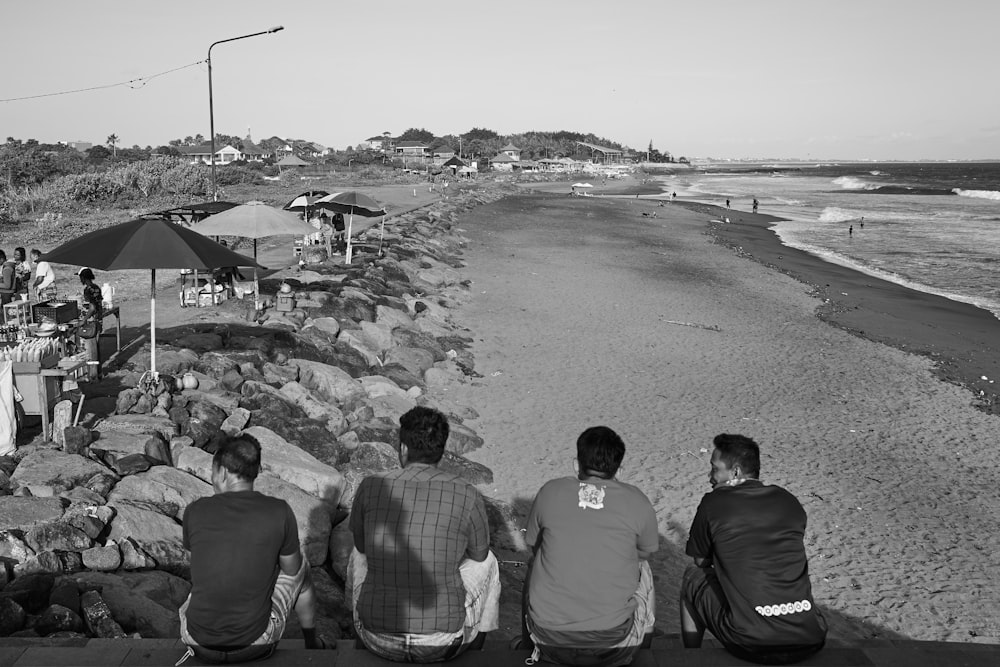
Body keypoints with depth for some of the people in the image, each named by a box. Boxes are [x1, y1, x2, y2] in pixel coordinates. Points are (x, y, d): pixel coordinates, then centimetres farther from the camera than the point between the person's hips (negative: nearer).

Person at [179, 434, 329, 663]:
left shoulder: (195, 511, -8)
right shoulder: (279, 511, -13)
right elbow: (292, 569, 2)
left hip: (199, 642, 2)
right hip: (254, 641, -2)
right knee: (301, 566, 26)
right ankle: (312, 643, 45)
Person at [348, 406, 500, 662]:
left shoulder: (370, 487, -7)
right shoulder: (467, 495, -11)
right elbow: (479, 553, 8)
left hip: (378, 641, 2)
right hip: (442, 644, -1)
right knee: (486, 563, 28)